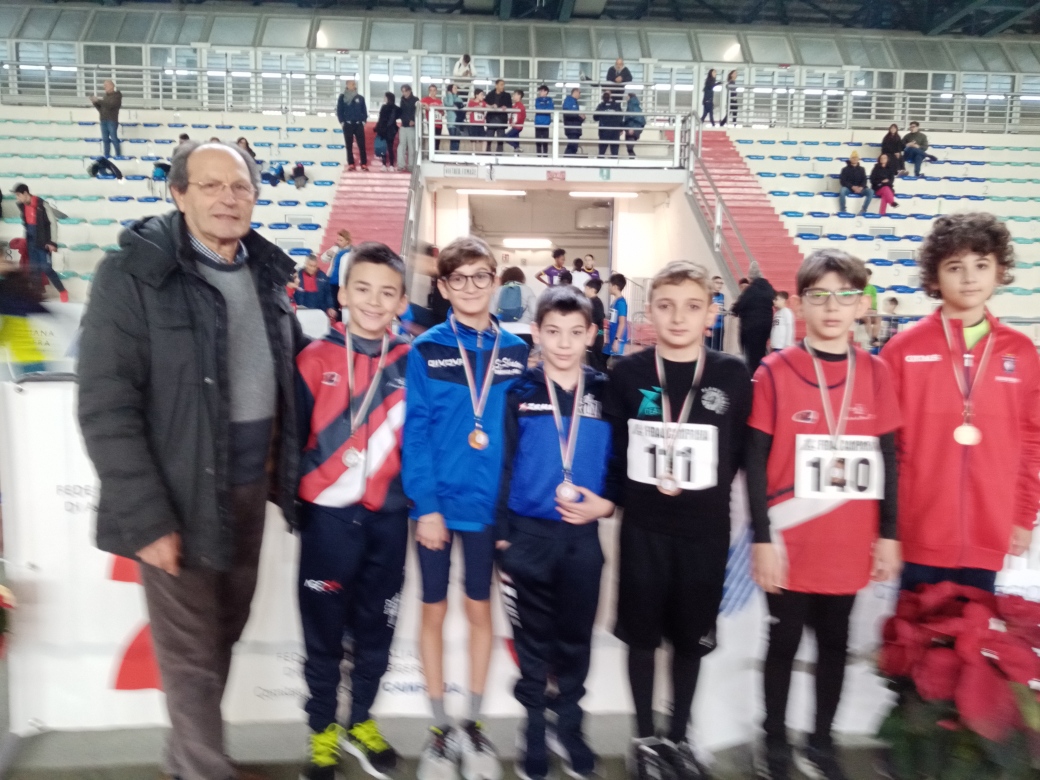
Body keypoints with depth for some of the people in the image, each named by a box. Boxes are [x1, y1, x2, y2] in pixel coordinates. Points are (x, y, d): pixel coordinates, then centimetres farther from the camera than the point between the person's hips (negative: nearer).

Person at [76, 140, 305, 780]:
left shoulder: (267, 272, 6)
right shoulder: (133, 273, -13)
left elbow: (296, 360, 18)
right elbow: (106, 409, -16)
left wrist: (285, 465, 10)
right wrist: (145, 517, -18)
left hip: (251, 485, 6)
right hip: (181, 495, -6)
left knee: (226, 630, 20)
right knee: (192, 651, 7)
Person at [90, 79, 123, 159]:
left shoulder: (117, 95, -3)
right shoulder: (105, 95, 16)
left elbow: (110, 105, -18)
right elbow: (100, 107, 20)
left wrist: (99, 100, -17)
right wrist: (95, 102, 3)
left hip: (112, 120, -7)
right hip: (103, 120, 7)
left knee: (114, 139, -8)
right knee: (105, 139, 6)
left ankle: (119, 156, -4)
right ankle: (107, 156, 10)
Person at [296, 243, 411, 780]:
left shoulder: (411, 363, 0)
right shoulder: (315, 359, -5)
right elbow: (293, 436, -2)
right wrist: (294, 498, -3)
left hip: (388, 516, 2)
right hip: (328, 516, -2)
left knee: (376, 627, 15)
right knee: (324, 629, 11)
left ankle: (360, 723, 36)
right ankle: (322, 731, 31)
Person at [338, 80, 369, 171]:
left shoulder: (360, 97, 8)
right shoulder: (342, 97, 3)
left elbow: (364, 110, 11)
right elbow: (339, 110, 3)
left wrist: (364, 121, 0)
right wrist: (342, 122, -6)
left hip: (359, 124, 1)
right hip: (347, 125, -1)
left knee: (362, 145, -3)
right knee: (349, 146, 2)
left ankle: (364, 164, -1)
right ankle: (351, 165, 5)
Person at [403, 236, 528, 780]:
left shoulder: (515, 352, 0)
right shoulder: (426, 351, -6)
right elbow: (416, 433, -9)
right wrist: (426, 505, -14)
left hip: (489, 503, 2)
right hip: (438, 502, -1)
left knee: (480, 609, 14)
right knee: (434, 610, 11)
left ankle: (473, 725, 33)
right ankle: (439, 729, 29)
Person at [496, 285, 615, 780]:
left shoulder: (606, 394, 2)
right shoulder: (520, 394, -2)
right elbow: (504, 468, -2)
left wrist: (605, 504, -12)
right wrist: (502, 536, -4)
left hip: (583, 536, 1)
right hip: (529, 534, -1)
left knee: (576, 638, 13)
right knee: (534, 638, 12)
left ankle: (570, 724, 33)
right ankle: (533, 727, 30)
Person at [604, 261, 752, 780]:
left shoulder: (732, 376, -4)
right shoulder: (627, 374, -4)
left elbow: (740, 450, 3)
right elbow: (610, 447, 1)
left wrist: (707, 491, -4)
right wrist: (633, 492, -9)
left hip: (706, 528, 1)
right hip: (643, 526, 0)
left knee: (691, 636, 15)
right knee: (642, 633, 12)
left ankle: (678, 736, 35)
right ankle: (645, 737, 31)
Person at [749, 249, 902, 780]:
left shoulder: (875, 372, 2)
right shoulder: (774, 372, -8)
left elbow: (886, 458, 6)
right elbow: (755, 460, -8)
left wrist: (888, 534, 5)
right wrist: (762, 539, -11)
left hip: (849, 544, 3)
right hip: (790, 545, -3)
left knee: (834, 643, 16)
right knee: (785, 641, 11)